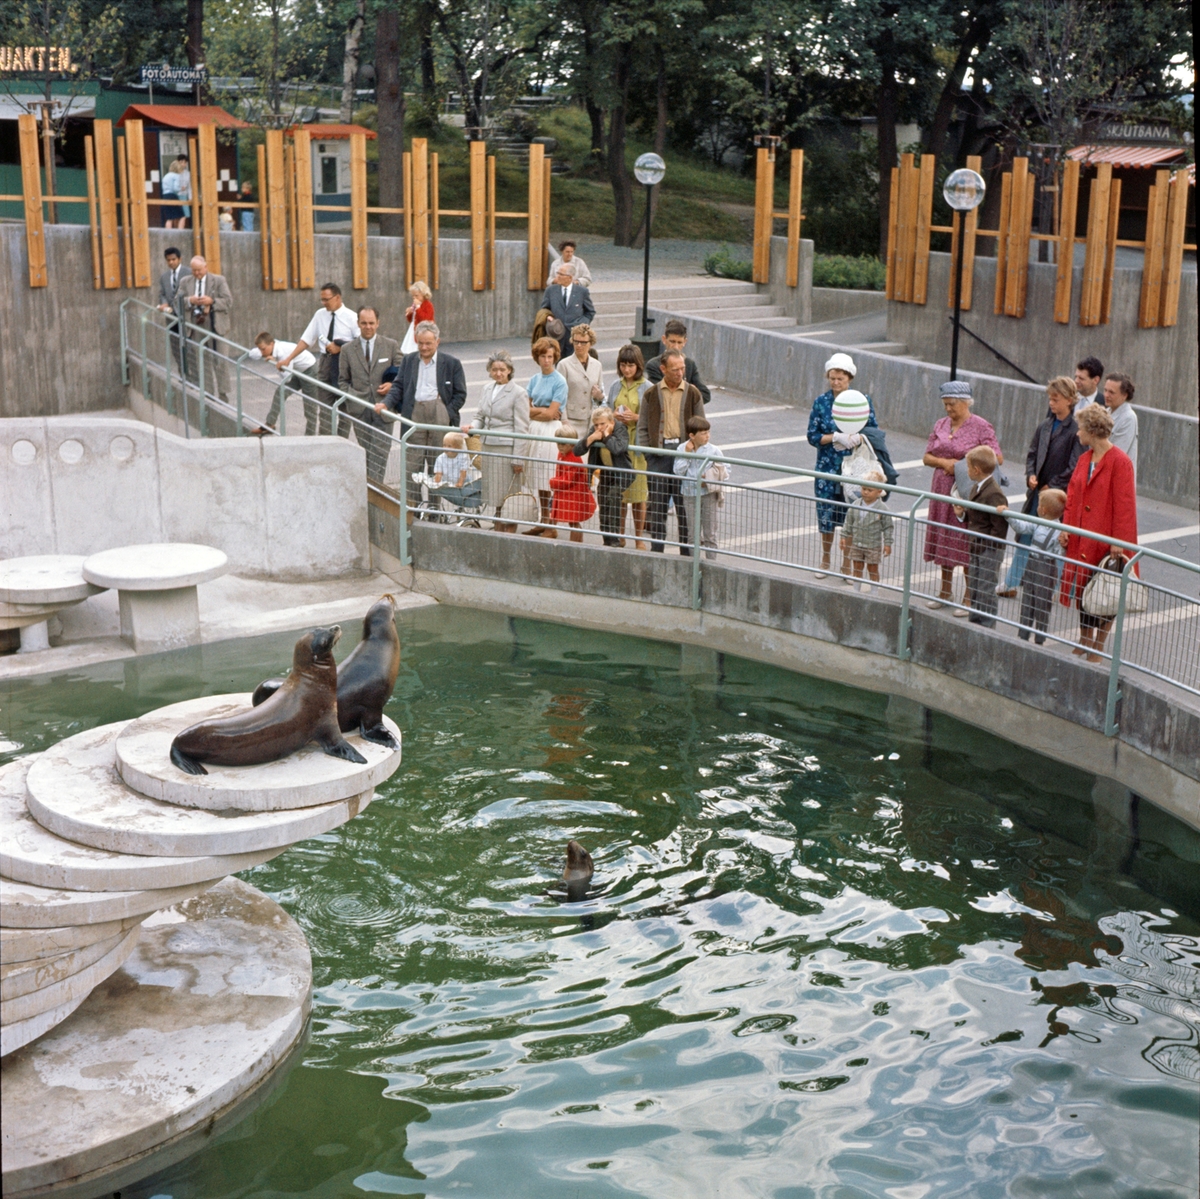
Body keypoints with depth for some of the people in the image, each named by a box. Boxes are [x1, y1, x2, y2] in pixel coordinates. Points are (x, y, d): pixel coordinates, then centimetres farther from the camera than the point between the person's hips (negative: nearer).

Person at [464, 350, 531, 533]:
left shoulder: (519, 393, -8)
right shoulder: (487, 388, 12)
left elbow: (521, 429, -10)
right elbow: (480, 417, 19)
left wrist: (518, 459, -13)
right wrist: (472, 427, -5)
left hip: (507, 449, -6)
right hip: (489, 448, 6)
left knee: (508, 497, -2)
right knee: (495, 496, 12)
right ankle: (497, 533, 21)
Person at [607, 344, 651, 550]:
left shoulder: (647, 387, -4)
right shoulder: (616, 385, 10)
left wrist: (636, 418, -18)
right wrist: (614, 415, -3)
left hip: (638, 443, -4)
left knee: (638, 492, 0)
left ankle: (639, 538, 10)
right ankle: (620, 535, 17)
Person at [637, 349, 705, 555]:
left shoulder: (692, 393, 5)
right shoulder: (651, 394, 6)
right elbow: (642, 427, 9)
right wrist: (647, 451, -2)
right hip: (658, 453, 1)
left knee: (685, 505, 2)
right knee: (657, 505, 3)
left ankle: (687, 552, 9)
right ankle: (656, 550, 11)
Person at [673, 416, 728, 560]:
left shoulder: (714, 450, -5)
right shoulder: (682, 448, -1)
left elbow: (725, 473, -2)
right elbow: (678, 471, -8)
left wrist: (709, 479, -15)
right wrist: (687, 453, -13)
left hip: (708, 495, -2)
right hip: (690, 495, 2)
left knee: (709, 534, 1)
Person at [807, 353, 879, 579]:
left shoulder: (863, 401, -2)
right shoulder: (821, 402, 0)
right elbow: (813, 436, -2)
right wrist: (836, 437, -18)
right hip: (827, 468, 1)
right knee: (826, 514, 8)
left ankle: (847, 565, 18)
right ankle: (826, 559, 29)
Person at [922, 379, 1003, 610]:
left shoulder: (981, 427, -6)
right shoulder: (940, 425, 10)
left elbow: (997, 458, -10)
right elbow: (927, 457, 10)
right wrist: (944, 462, -11)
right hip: (942, 491, 6)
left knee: (967, 545, -2)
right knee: (943, 540, 11)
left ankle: (969, 597, 8)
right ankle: (945, 592, 23)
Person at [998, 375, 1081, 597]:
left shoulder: (1076, 429, -13)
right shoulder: (1045, 426, 7)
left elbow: (1074, 466, -15)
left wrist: (1052, 486, -12)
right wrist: (1031, 475, -4)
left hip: (1060, 495, -6)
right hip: (1038, 492, 6)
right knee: (1023, 535, 12)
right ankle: (1011, 583, 22)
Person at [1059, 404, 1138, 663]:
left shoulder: (1120, 462, -15)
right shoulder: (1085, 459, 9)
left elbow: (1124, 505, -17)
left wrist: (1118, 543, -18)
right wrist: (1066, 527, 4)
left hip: (1105, 541, -7)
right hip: (1082, 538, 7)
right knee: (1082, 589, 14)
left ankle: (1098, 645, 14)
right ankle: (1084, 641, 27)